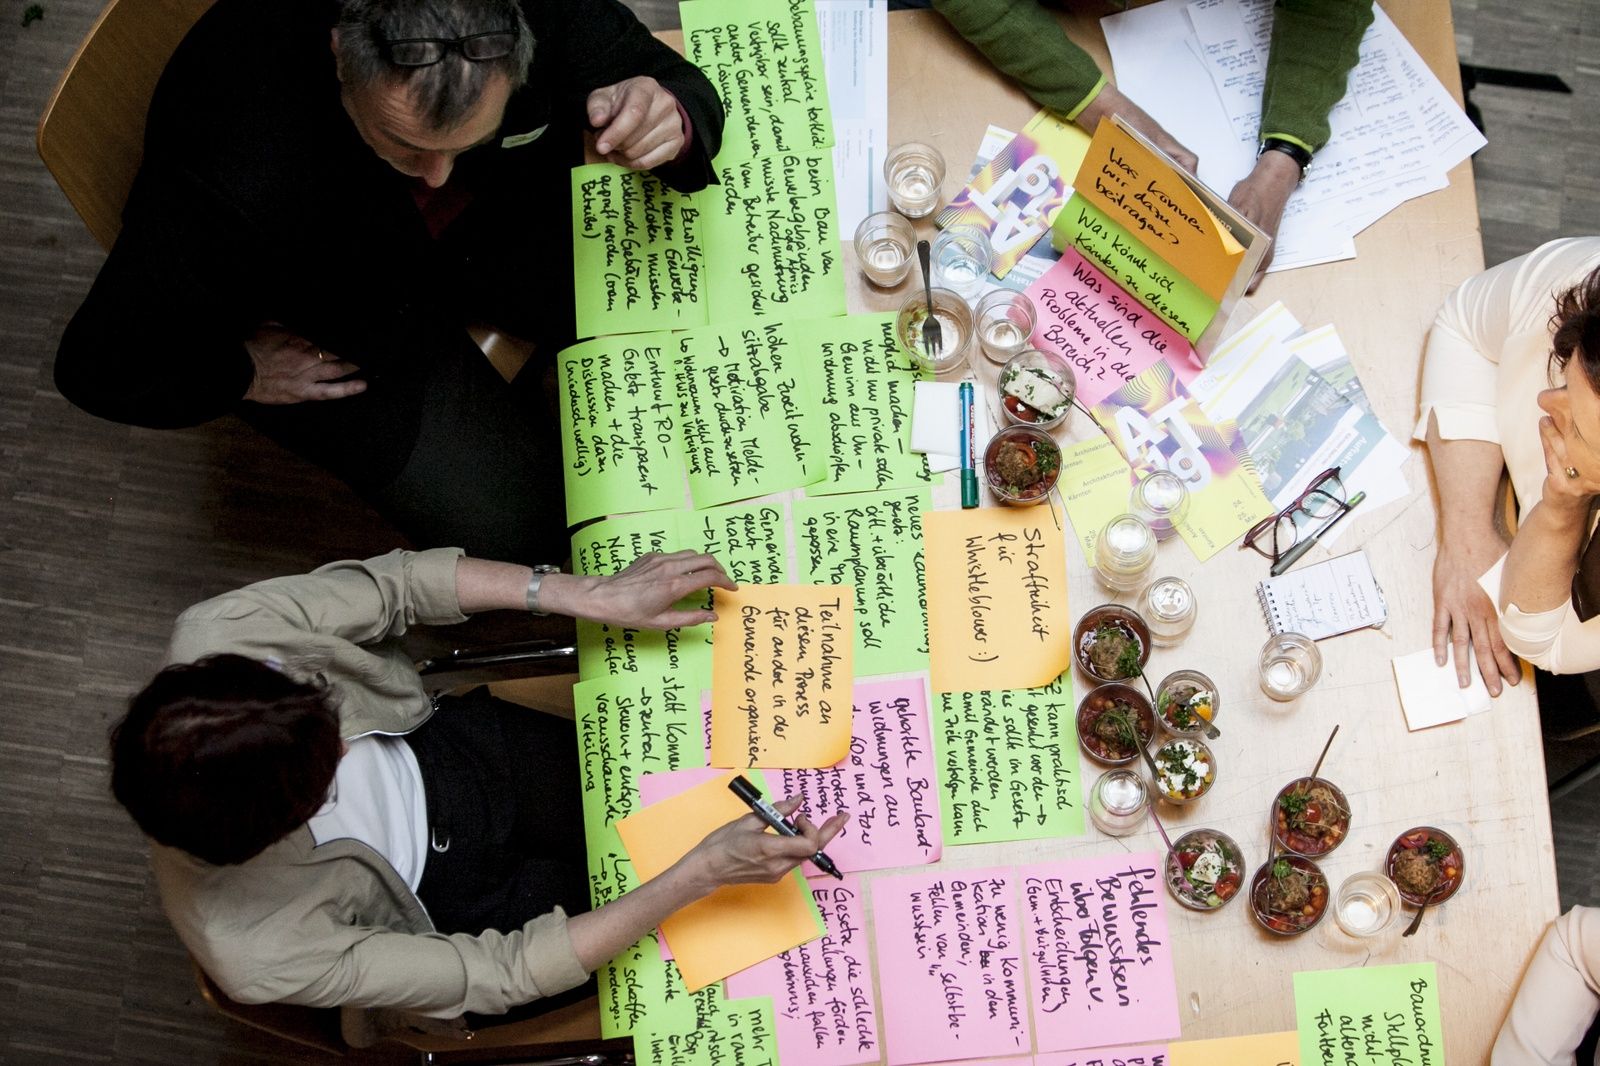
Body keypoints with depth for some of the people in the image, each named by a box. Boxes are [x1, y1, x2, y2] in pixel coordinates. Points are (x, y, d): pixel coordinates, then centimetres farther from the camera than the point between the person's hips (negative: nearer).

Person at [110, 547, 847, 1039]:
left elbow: (391, 584, -16)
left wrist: (594, 596, -24)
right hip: (450, 913, -3)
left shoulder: (215, 642, -34)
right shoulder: (261, 954, -40)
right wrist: (701, 875, -35)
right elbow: (500, 974, -30)